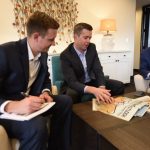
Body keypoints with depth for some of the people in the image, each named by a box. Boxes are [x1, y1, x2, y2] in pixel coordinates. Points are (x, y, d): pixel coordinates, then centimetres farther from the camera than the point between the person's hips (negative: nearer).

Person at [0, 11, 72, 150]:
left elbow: (45, 79, 14)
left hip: (28, 102, 8)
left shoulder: (43, 53, 3)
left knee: (65, 101, -5)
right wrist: (13, 106, -41)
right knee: (37, 125, -35)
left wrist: (45, 92, -8)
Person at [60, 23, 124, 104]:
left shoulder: (92, 47, -4)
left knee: (119, 85, -7)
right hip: (75, 86, -5)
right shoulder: (65, 55, -20)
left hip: (91, 82, 5)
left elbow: (98, 70, -10)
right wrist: (93, 90, -45)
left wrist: (101, 88, -31)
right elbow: (72, 82, -28)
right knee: (87, 97, -38)